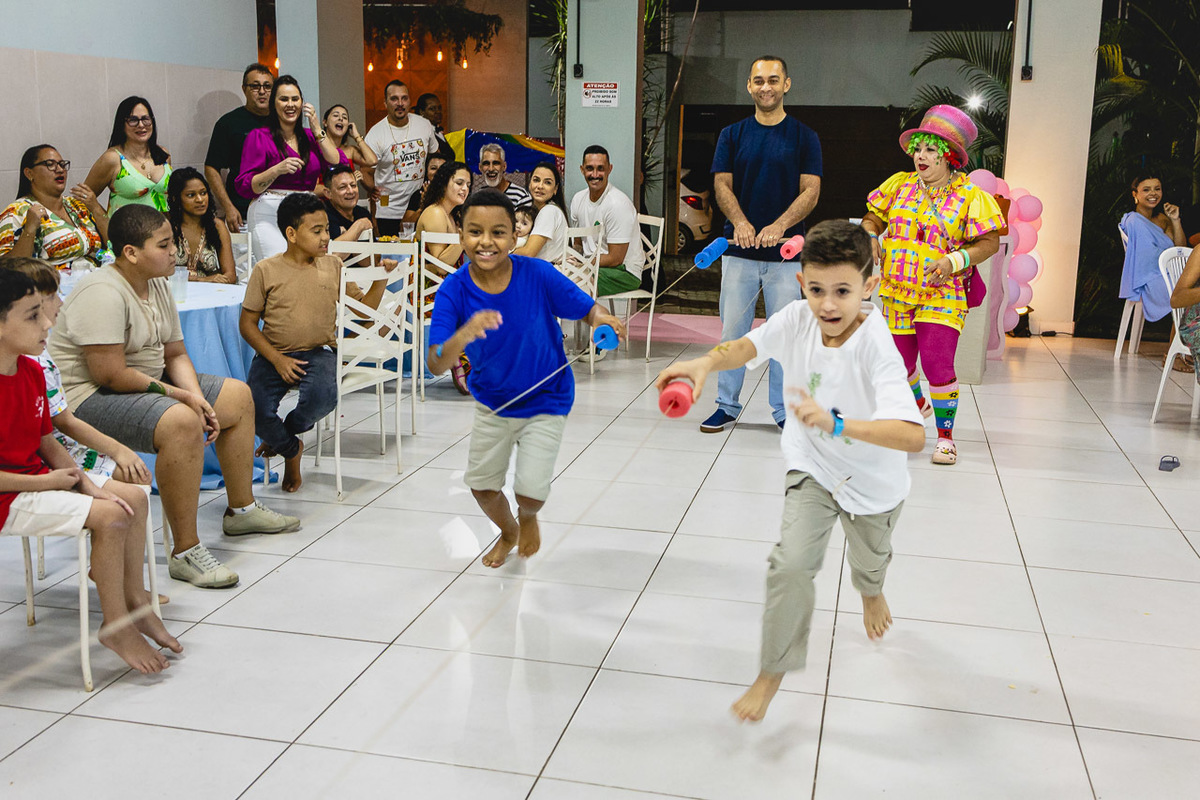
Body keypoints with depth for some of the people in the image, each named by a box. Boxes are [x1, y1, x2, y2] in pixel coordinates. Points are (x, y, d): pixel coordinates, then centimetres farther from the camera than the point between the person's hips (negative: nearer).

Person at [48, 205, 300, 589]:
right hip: (89, 399, -11)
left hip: (147, 384, 11)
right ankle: (185, 553, -30)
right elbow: (110, 374, -28)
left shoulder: (157, 284, 7)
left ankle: (241, 509, 29)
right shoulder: (103, 294, -24)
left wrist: (198, 398, -9)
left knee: (237, 395, 14)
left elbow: (176, 355, 9)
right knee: (181, 422, -37)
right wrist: (174, 393, -20)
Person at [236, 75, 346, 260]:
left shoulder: (309, 136, 18)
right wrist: (277, 170, -17)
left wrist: (317, 131, 2)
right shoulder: (259, 136, 5)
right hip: (268, 215, -4)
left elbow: (340, 167, 3)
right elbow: (244, 186, -3)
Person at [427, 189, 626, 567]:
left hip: (545, 401, -2)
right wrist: (464, 335, -52)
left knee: (531, 490, -9)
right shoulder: (454, 290, -23)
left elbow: (587, 308, -16)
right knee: (481, 484, 15)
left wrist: (603, 320, -40)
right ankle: (508, 531, 51)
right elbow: (436, 365, -32)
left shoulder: (537, 274, -25)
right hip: (492, 402, 3)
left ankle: (528, 518, 31)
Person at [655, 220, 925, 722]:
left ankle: (871, 592, 65)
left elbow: (912, 436, -47)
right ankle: (774, 670, 5)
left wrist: (835, 423, -59)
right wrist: (705, 364, -45)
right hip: (811, 466, 2)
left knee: (870, 557, 26)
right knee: (792, 563, -15)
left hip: (872, 477, -1)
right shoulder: (797, 319, -23)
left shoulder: (875, 347, -37)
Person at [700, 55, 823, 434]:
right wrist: (740, 221, -19)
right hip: (739, 249, 1)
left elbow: (811, 190, -2)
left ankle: (784, 410, 13)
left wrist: (779, 226, -20)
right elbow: (722, 184, 2)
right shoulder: (732, 135, 9)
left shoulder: (804, 137, 5)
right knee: (733, 331, 4)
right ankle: (727, 406, 15)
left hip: (786, 250, -1)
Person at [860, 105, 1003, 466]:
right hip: (896, 293, 4)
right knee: (900, 364, 14)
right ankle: (917, 403, 48)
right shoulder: (900, 185, 6)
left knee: (938, 365, -15)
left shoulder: (970, 195, -5)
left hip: (942, 296, -4)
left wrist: (955, 260, -21)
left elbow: (990, 241, -6)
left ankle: (945, 436, 2)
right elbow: (873, 216, 17)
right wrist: (870, 237, -4)